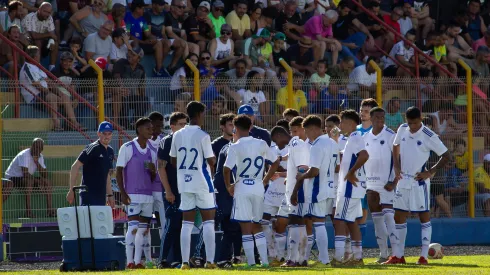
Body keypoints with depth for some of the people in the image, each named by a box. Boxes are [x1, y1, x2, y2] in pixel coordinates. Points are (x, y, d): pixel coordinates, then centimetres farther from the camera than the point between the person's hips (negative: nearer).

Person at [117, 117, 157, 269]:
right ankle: (130, 262, -8)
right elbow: (118, 171, -3)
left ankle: (138, 261, 9)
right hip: (133, 196, -6)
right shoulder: (127, 148, -2)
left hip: (148, 196, 6)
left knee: (143, 229, 5)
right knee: (133, 227, -11)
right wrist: (123, 193, -11)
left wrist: (153, 171, -5)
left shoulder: (151, 152, 14)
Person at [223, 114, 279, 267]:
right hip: (258, 188, 4)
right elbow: (275, 162, 13)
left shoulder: (235, 147, -8)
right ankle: (264, 260, 9)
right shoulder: (261, 144, 5)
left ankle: (251, 262, -3)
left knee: (246, 227, 0)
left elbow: (227, 169, -16)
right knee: (256, 225, 16)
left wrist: (228, 186, 0)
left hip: (242, 188, -4)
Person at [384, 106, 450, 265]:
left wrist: (430, 172, -14)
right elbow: (396, 148, 19)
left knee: (424, 217, -2)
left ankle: (424, 256, 0)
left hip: (419, 181, -6)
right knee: (399, 217, 7)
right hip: (403, 180, 6)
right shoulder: (402, 130, 2)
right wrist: (396, 167, 5)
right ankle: (398, 255, 15)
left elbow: (446, 156, -9)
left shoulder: (429, 136, -14)